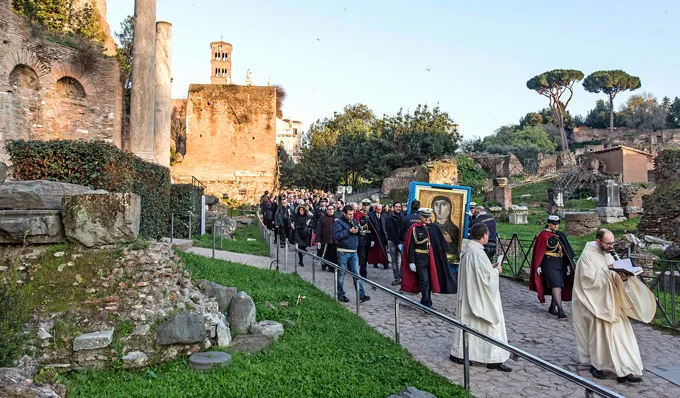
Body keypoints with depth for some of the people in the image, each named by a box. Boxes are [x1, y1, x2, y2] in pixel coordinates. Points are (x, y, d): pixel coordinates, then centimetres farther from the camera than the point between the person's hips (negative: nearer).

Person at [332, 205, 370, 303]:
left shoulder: (354, 220, 13)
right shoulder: (338, 222, -7)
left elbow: (359, 233, 17)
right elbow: (337, 236, -21)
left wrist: (357, 229, -6)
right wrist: (349, 231, -20)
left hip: (353, 252, 5)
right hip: (343, 252, -5)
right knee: (341, 274, 5)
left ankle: (361, 295, 1)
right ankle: (340, 294, 18)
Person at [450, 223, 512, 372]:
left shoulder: (466, 250, 5)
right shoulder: (478, 253, -24)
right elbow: (487, 276, -23)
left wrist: (491, 268, 14)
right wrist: (496, 270, -4)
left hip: (468, 296, 10)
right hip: (479, 298, -10)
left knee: (466, 323, 17)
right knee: (490, 326, 2)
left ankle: (458, 353, 25)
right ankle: (494, 359, 11)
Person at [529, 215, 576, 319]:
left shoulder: (561, 235, 14)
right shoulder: (543, 235, -4)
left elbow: (566, 251, 16)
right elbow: (539, 251, -5)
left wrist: (568, 265, 10)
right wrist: (538, 266, -8)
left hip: (561, 264, 6)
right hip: (549, 264, -6)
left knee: (560, 286, 7)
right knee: (556, 286, -15)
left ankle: (552, 307, 21)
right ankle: (560, 310, -18)